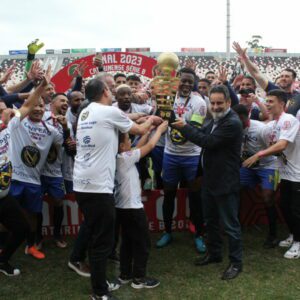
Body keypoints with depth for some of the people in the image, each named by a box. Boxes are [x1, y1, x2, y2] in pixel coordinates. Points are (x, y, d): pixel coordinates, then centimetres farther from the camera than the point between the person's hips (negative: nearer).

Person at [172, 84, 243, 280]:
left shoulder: (232, 123, -21)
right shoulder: (216, 119, 10)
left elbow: (208, 141, -25)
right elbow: (202, 133, 6)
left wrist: (184, 127, -19)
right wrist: (182, 125, -8)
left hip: (225, 182, -9)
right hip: (210, 179, 9)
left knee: (230, 224, 4)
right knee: (210, 220, 20)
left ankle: (236, 262, 19)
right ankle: (214, 254, 37)